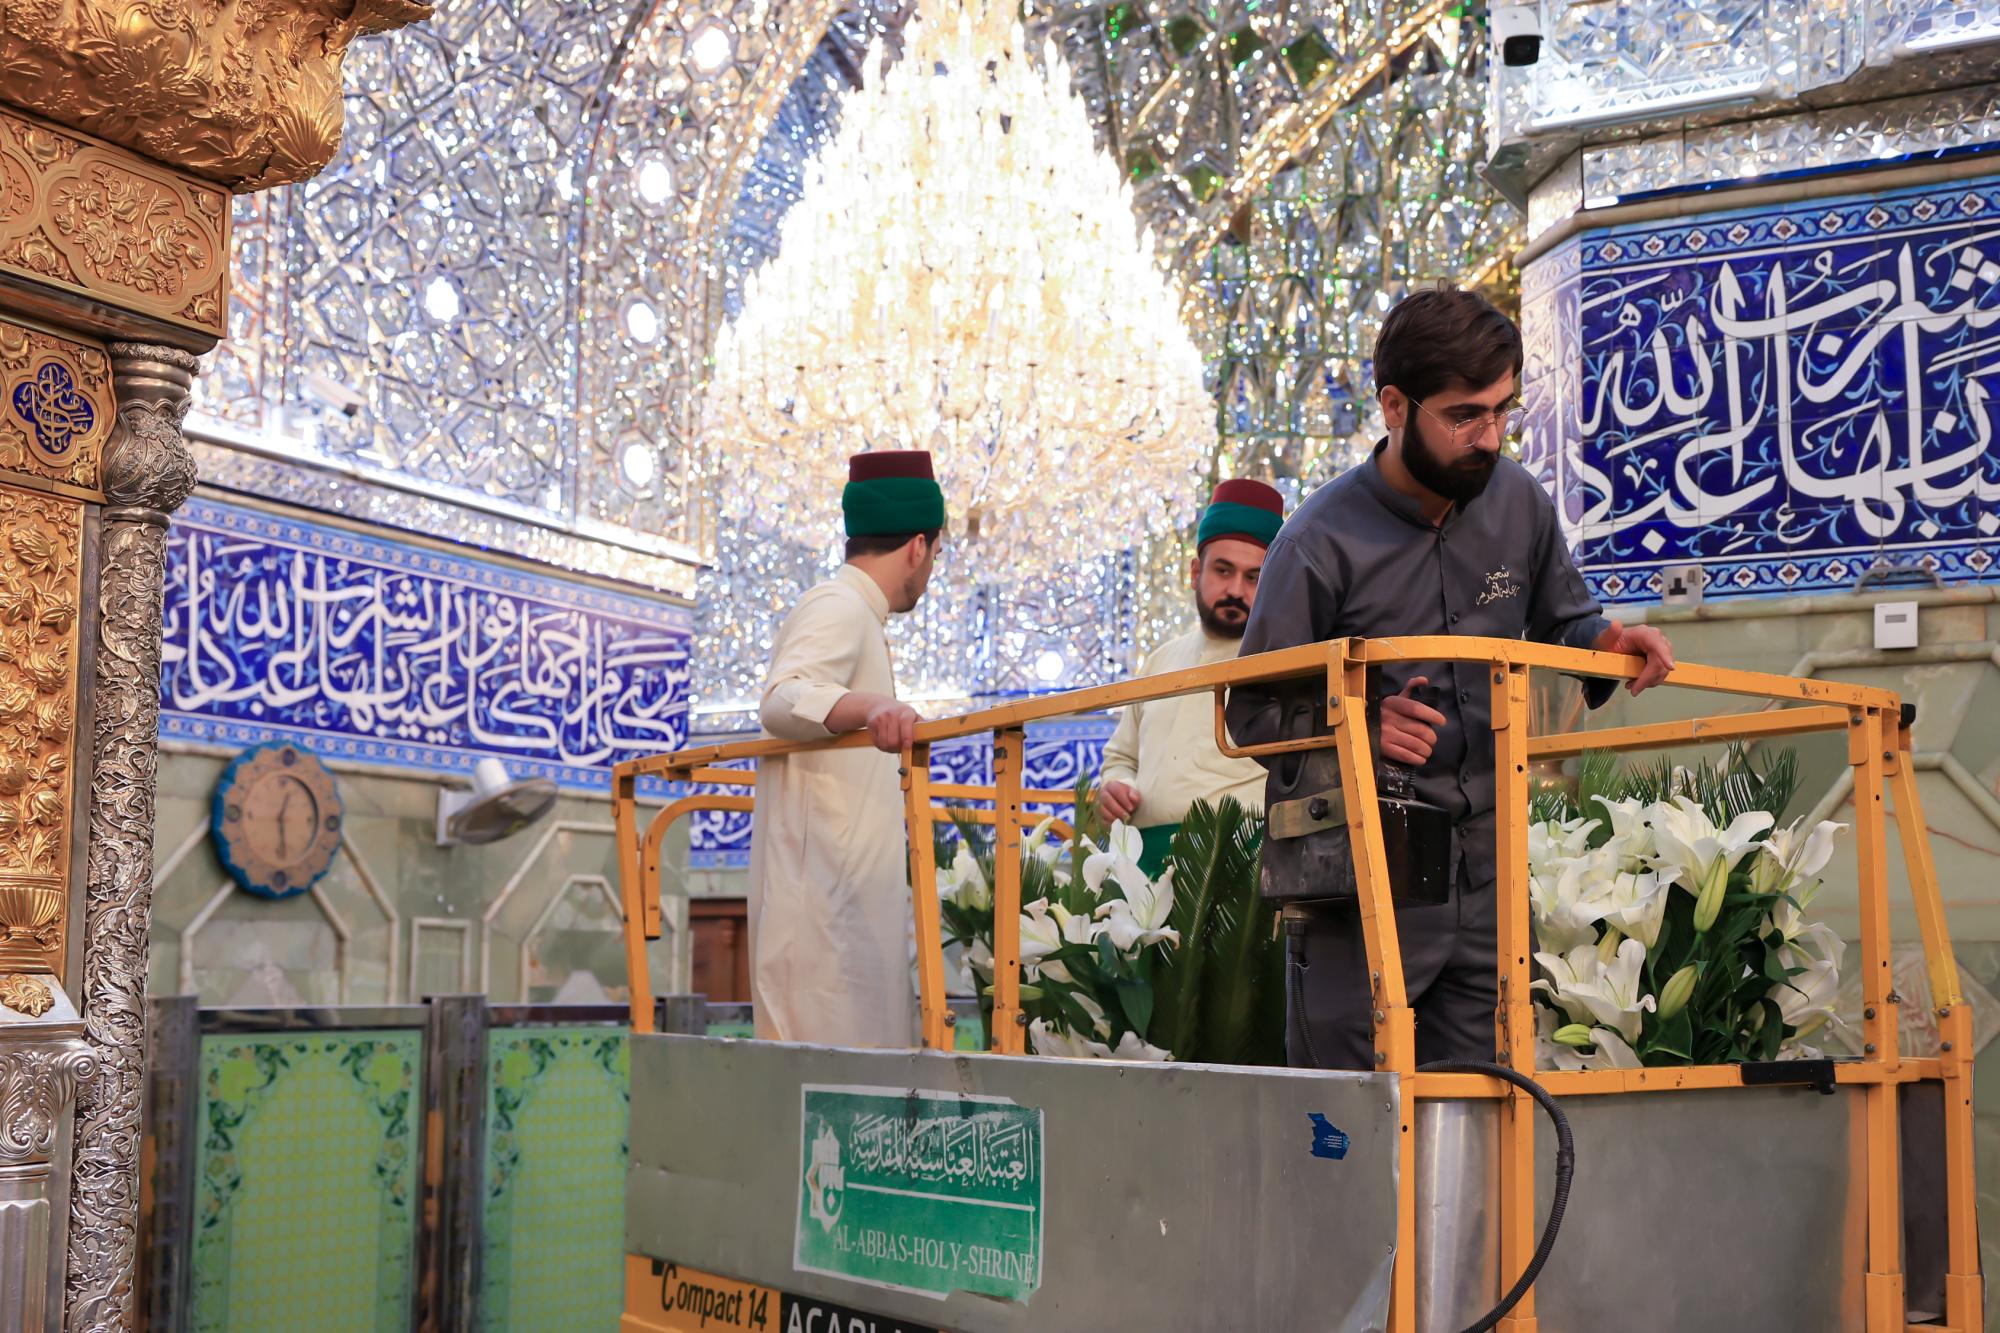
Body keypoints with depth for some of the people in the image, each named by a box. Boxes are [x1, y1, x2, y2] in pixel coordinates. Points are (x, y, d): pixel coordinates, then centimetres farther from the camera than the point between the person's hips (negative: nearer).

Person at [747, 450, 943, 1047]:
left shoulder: (850, 612, 24)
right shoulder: (839, 607, -8)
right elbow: (782, 701, -27)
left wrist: (884, 769, 48)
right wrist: (869, 706, -46)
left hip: (853, 895, 10)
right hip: (826, 892, -10)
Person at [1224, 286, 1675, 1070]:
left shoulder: (1520, 504, 4)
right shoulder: (1322, 543, -12)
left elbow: (1561, 620, 20)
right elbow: (1254, 715, -8)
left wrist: (1604, 643, -2)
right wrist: (1360, 726, -25)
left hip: (1486, 873, 5)